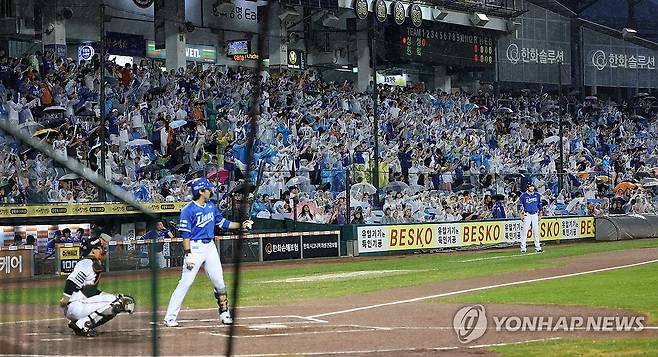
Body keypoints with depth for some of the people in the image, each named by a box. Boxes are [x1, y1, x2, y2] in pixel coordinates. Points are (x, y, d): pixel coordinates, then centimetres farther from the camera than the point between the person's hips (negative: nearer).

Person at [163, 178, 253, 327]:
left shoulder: (211, 206, 10)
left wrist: (241, 225, 12)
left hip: (210, 246, 7)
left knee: (219, 282, 9)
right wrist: (188, 254, -20)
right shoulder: (188, 210, -12)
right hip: (195, 247, -7)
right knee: (185, 282, -9)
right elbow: (185, 234, -14)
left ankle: (224, 314, 21)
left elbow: (222, 223, 20)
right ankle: (170, 317, -6)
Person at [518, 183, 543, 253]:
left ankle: (538, 247, 9)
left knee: (536, 231, 5)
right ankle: (523, 248, -3)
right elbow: (520, 205, 1)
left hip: (535, 215, 3)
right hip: (527, 215, -3)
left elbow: (540, 205, 14)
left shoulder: (537, 195, 8)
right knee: (525, 231, -7)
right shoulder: (523, 195, -2)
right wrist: (520, 214, -7)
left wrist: (540, 214, 10)